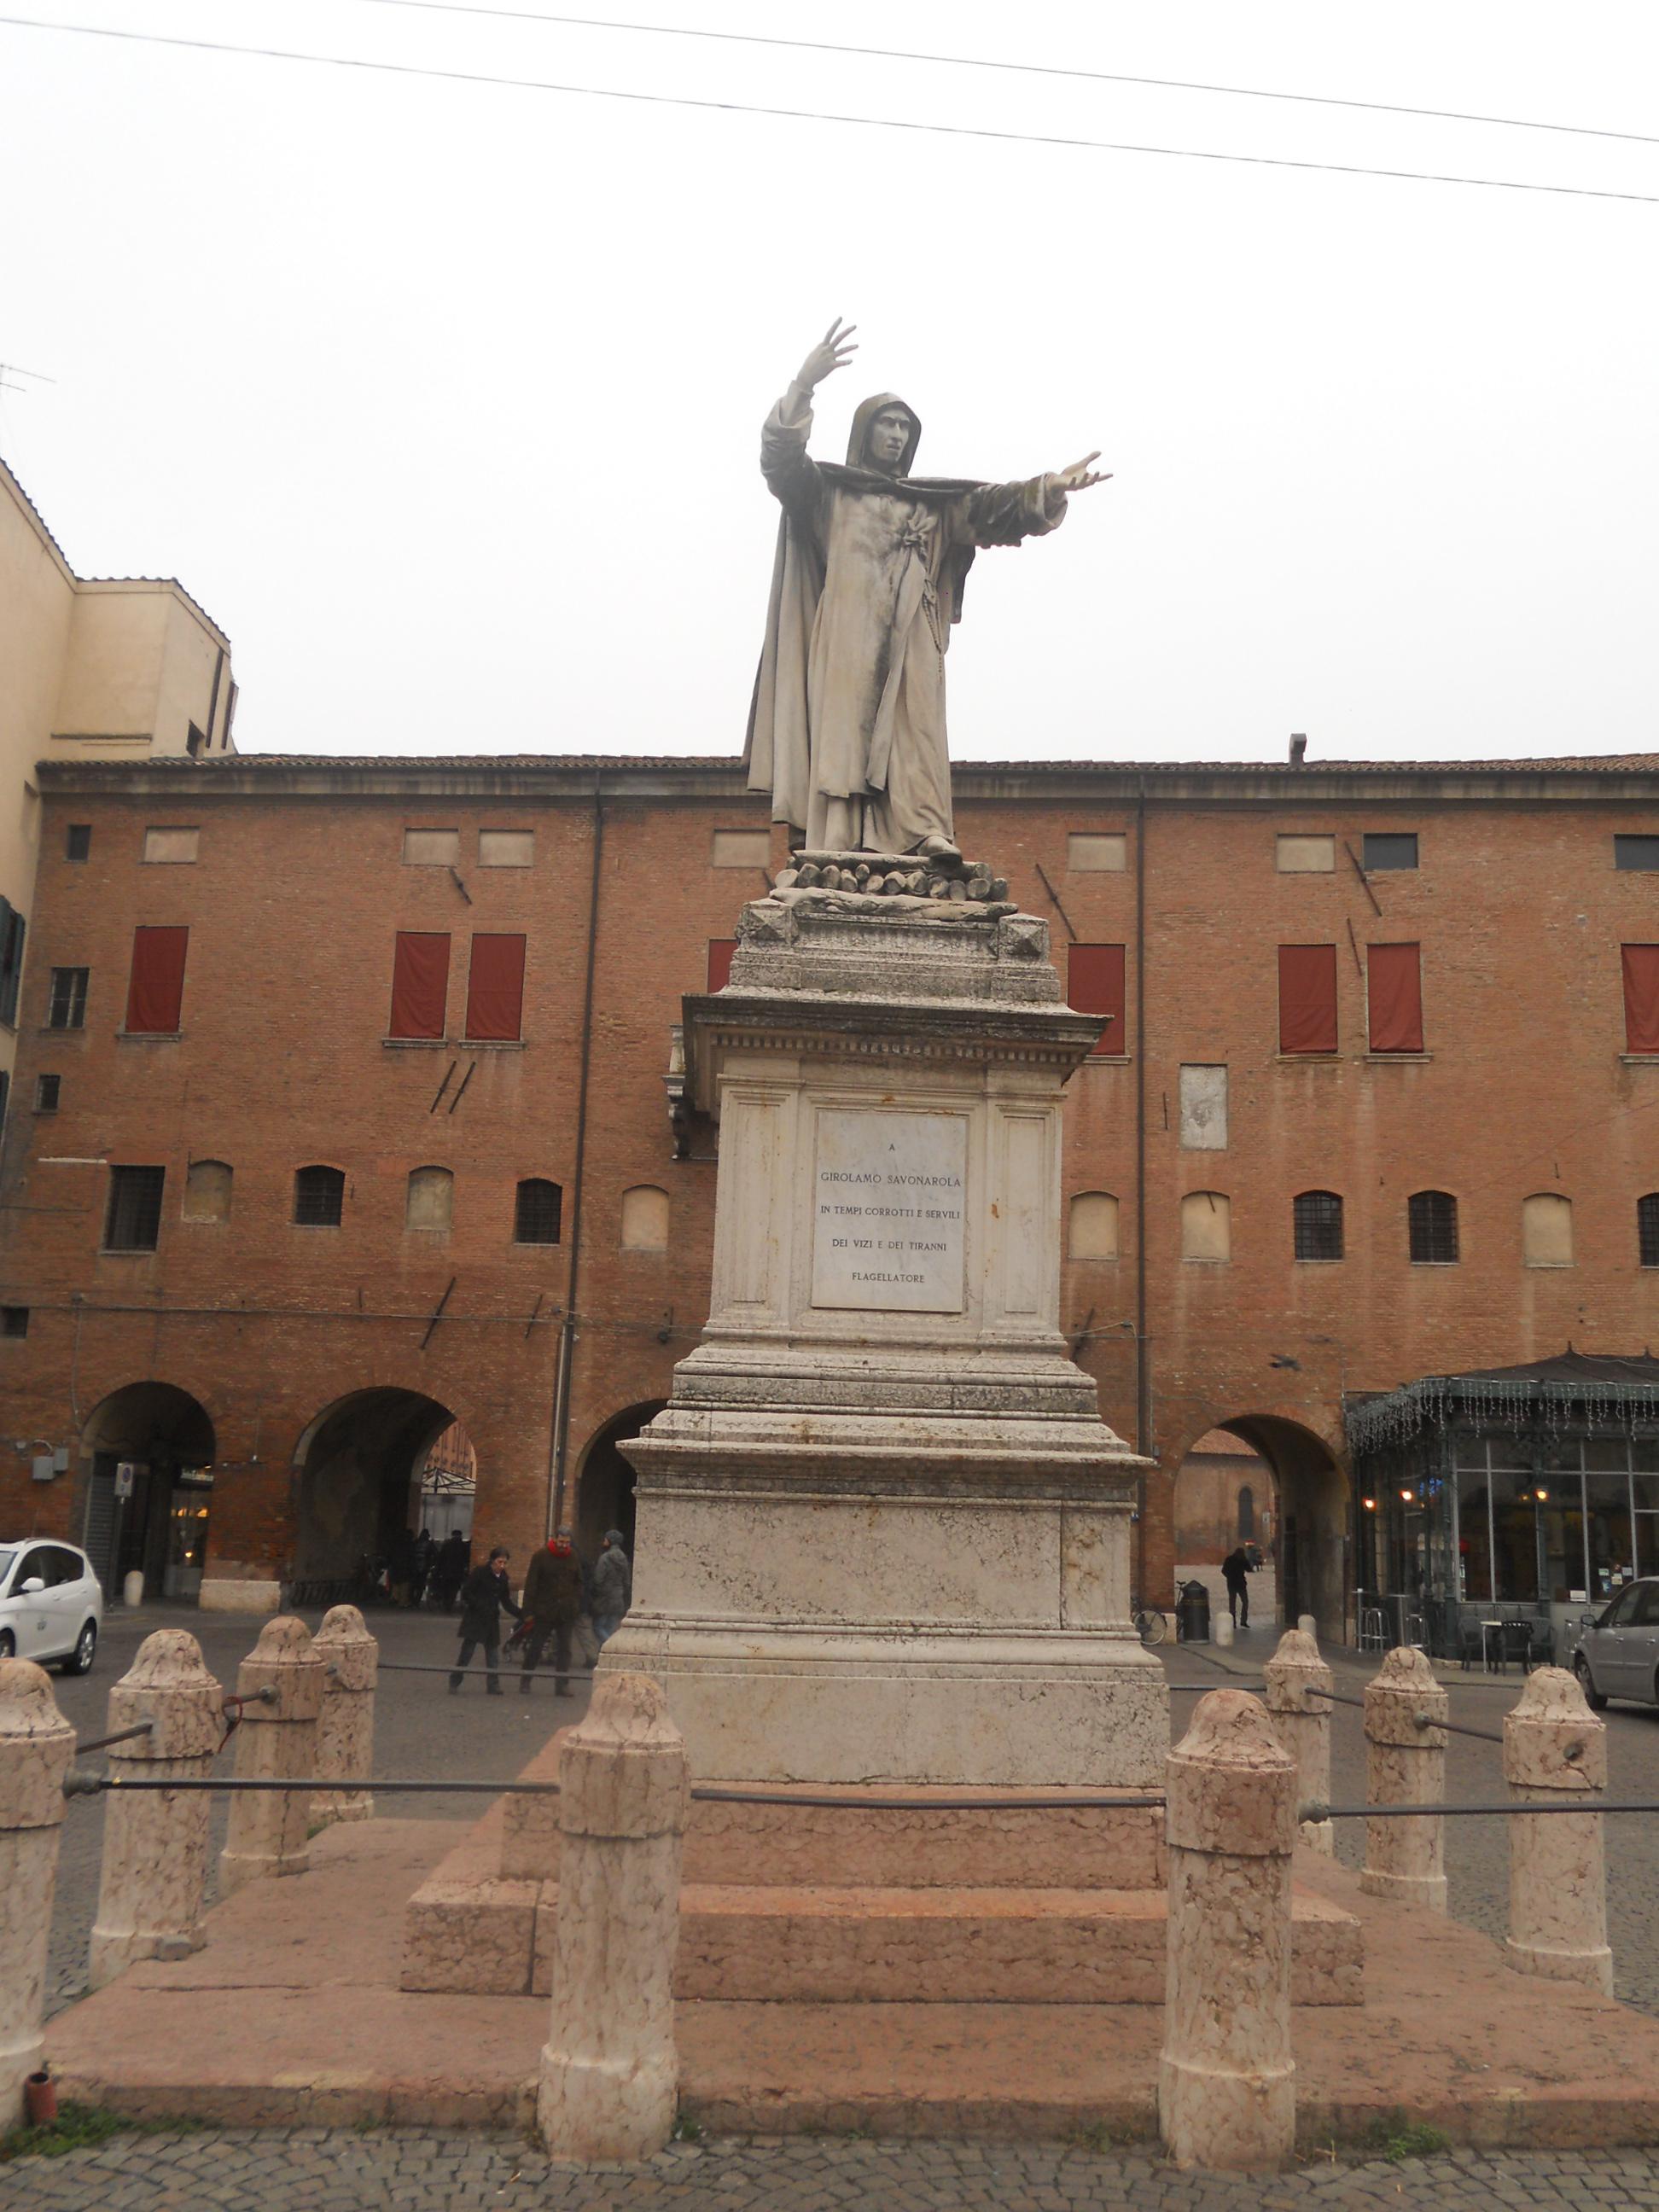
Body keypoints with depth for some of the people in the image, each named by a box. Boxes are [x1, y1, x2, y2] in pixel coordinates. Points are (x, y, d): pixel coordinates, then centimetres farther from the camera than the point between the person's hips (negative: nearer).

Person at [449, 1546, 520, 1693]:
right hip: (474, 1618, -5)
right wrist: (481, 1606, -20)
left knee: (493, 1653, 2)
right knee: (467, 1650, -1)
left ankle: (494, 1686, 7)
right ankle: (454, 1682, 13)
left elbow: (507, 1603, 11)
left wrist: (522, 1615, 1)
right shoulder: (479, 1573, -10)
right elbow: (466, 1594, -10)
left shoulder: (503, 1578, 6)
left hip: (492, 1620, 5)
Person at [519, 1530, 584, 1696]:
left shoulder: (572, 1557, 6)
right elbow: (531, 1584, -6)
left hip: (566, 1613, 3)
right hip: (544, 1612, -3)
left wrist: (576, 1605, 2)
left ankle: (562, 1685, 9)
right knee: (535, 1648, 5)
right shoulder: (541, 1556, -6)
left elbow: (578, 1583, 14)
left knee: (564, 1649, 4)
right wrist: (529, 1611, -10)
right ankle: (525, 1683, 18)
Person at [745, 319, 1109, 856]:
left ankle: (925, 831, -26)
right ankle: (842, 841, -22)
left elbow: (989, 506, 11)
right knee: (846, 724, -14)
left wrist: (1045, 489, -8)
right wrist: (803, 386, -19)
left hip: (909, 638, 3)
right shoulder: (826, 489, 15)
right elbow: (781, 458, -2)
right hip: (847, 633, -3)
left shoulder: (934, 503, 25)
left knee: (913, 725, -13)